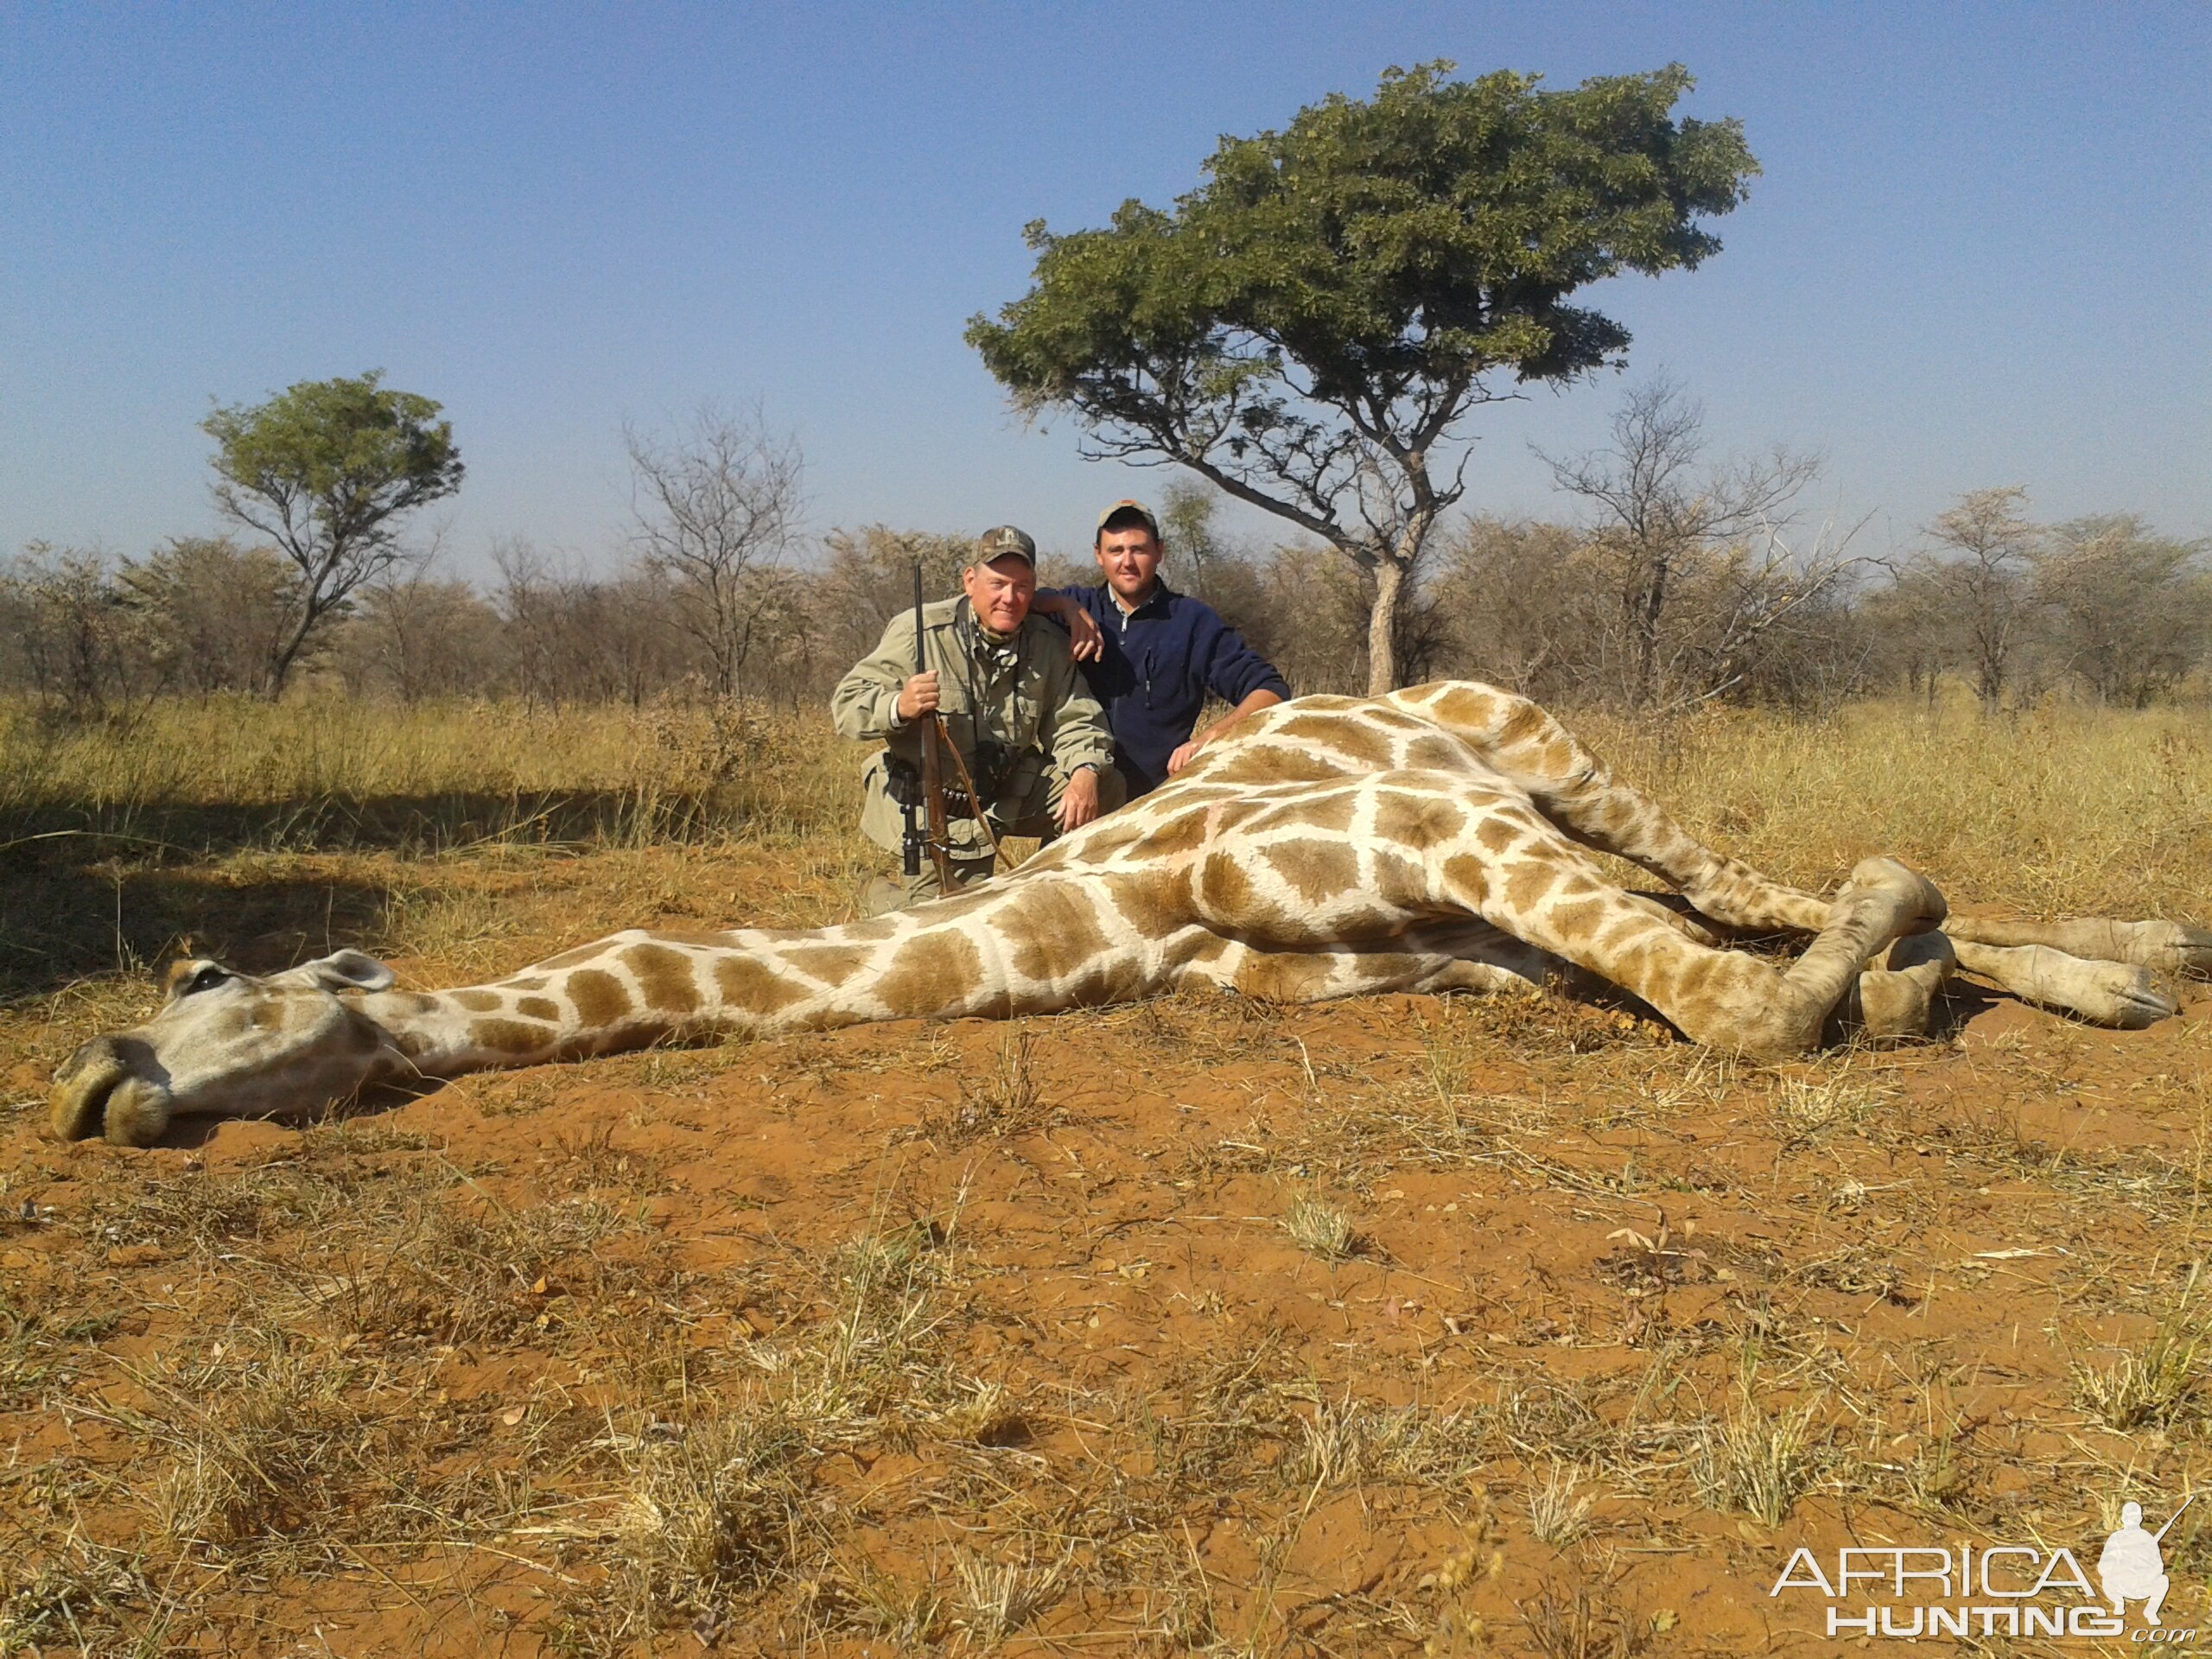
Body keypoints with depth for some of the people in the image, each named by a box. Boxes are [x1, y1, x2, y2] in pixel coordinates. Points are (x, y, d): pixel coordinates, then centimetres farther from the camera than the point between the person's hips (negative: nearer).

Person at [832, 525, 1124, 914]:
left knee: (1106, 789, -11)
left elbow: (1074, 719, -4)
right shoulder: (919, 631, -15)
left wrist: (1085, 772, -27)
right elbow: (845, 704, -15)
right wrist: (898, 707, -38)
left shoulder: (1048, 645, -2)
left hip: (1012, 794, 5)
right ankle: (884, 894, 23)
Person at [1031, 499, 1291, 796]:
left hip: (1162, 794, -2)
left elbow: (1270, 690, 3)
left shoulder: (1193, 621, 7)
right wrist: (1066, 606, -7)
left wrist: (1208, 738, -12)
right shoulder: (1080, 608, 14)